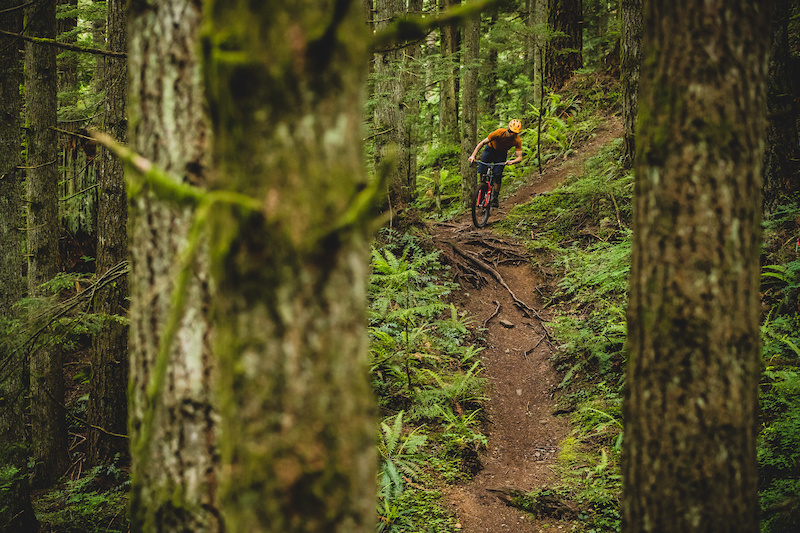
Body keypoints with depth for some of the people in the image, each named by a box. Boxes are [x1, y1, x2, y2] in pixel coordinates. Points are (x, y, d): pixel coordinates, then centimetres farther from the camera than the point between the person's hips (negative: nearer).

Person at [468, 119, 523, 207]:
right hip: (491, 149, 0)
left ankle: (495, 198, -4)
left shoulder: (517, 140, -29)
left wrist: (512, 162, -51)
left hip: (501, 154, 0)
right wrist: (473, 155, -38)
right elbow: (482, 143, -28)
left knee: (497, 175, -17)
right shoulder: (499, 133, -34)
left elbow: (520, 157, -28)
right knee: (481, 172, -13)